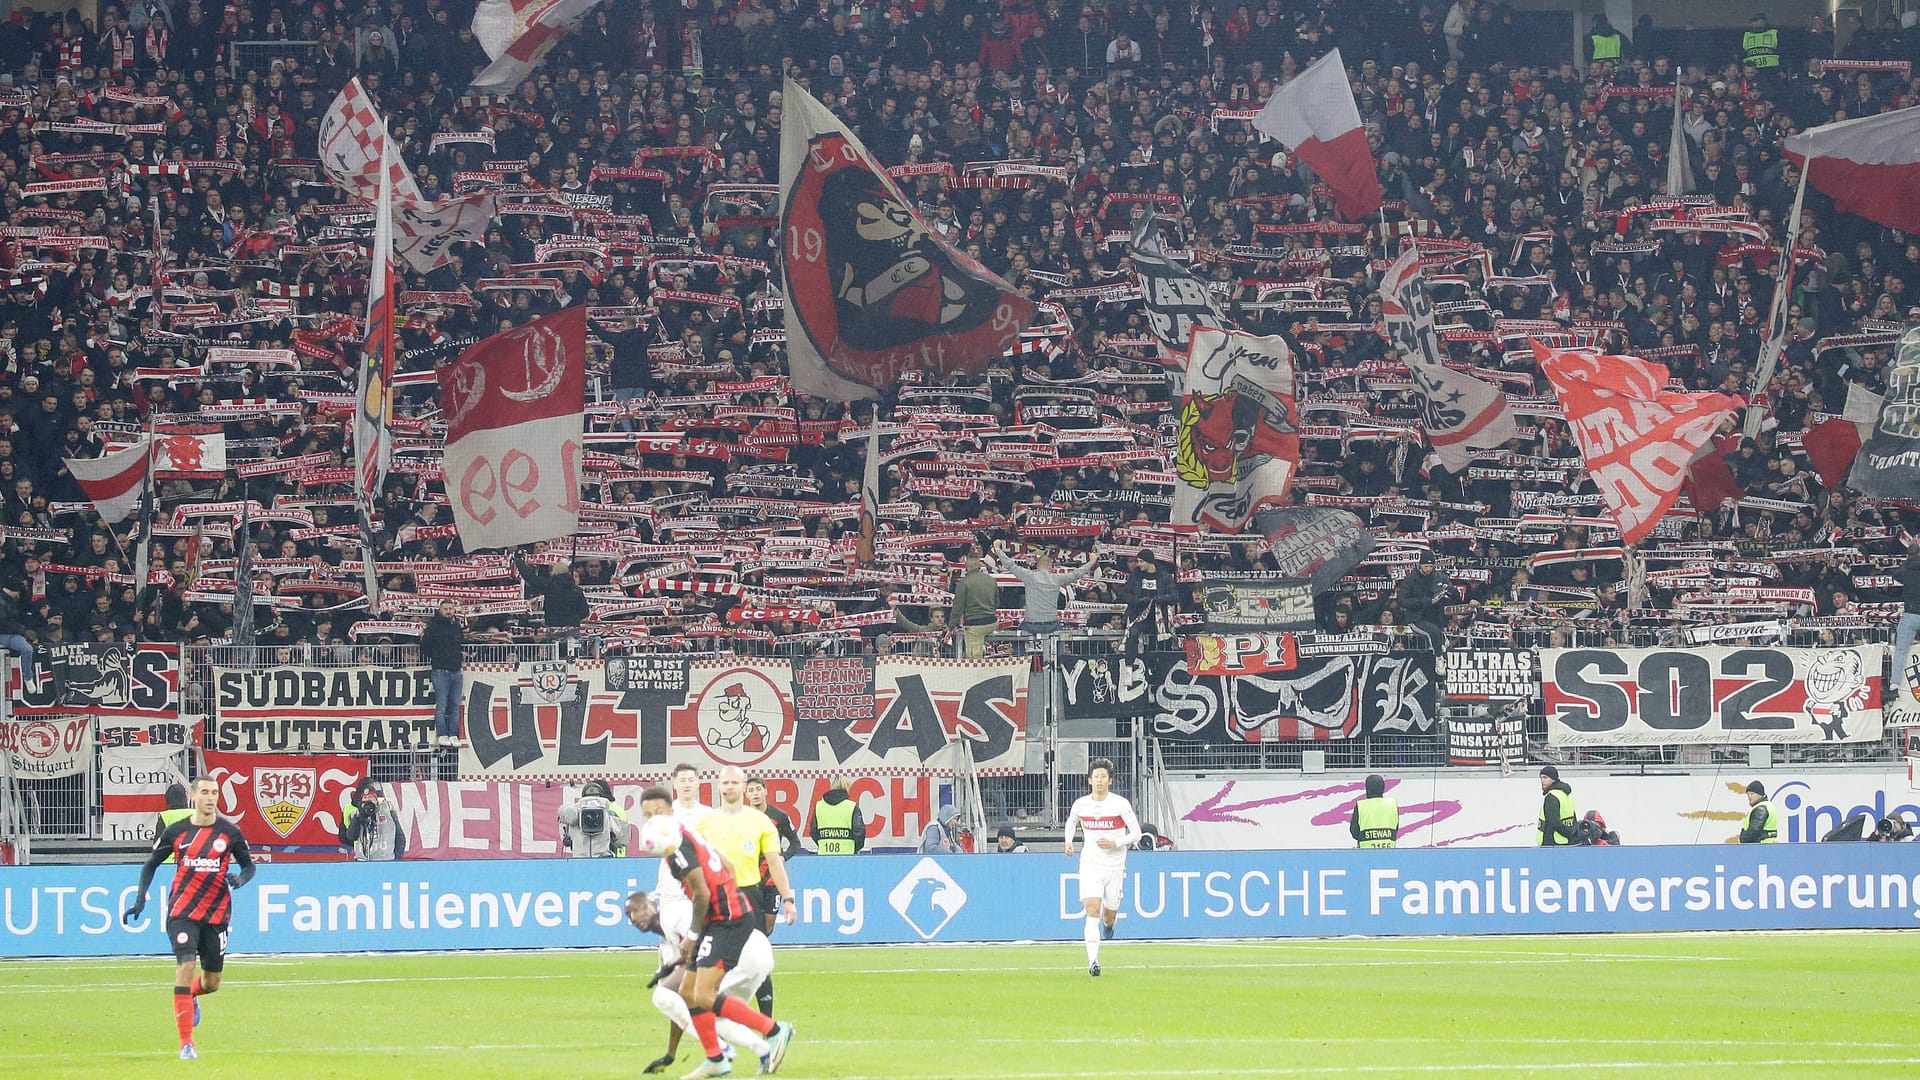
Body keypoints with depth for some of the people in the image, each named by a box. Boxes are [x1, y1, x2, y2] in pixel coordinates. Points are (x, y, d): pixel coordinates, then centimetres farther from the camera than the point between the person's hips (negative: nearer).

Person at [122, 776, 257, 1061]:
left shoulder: (230, 832, 0)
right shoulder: (176, 832, -1)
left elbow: (248, 865, 10)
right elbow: (150, 864, 10)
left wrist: (241, 878, -13)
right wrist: (140, 900, 0)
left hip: (217, 914, 2)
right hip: (182, 911, -2)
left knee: (212, 982, 8)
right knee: (185, 965, -20)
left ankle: (190, 996, 48)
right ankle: (186, 1043, -16)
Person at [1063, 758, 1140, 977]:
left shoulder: (1121, 804, -8)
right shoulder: (1080, 804, 0)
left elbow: (1136, 833, -3)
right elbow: (1071, 822, 23)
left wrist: (1115, 843, -17)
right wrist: (1068, 842, 7)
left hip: (1115, 866, 0)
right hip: (1090, 865, 0)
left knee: (1109, 915, 11)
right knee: (1092, 911, -17)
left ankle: (1109, 925, 51)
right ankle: (1093, 961, -22)